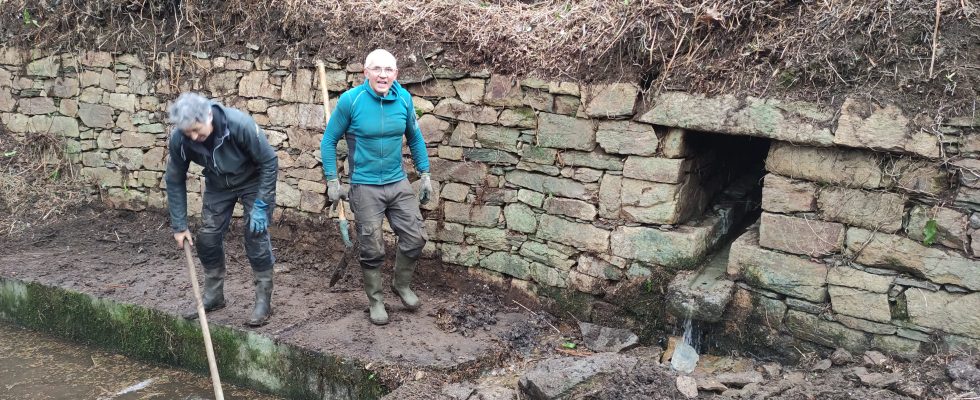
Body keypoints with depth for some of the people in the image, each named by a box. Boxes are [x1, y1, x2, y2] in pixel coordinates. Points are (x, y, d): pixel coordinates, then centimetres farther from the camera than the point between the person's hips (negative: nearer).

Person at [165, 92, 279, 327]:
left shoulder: (240, 124, -36)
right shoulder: (179, 139, -24)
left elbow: (269, 162, -23)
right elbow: (175, 181, -9)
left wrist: (261, 206, -23)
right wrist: (179, 225, -8)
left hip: (253, 182, -4)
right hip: (217, 185, 4)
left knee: (256, 237, -10)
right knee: (207, 238, 2)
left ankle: (263, 301, 3)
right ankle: (213, 297, 22)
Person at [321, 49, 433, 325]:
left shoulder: (404, 99, -4)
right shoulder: (350, 100, -14)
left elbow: (415, 138, 11)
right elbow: (329, 141, -4)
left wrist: (425, 175, 9)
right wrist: (332, 181, -7)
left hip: (399, 183, 4)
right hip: (365, 187, -3)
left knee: (415, 238, 4)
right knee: (372, 250, 3)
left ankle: (401, 285, 31)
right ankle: (375, 300, 25)